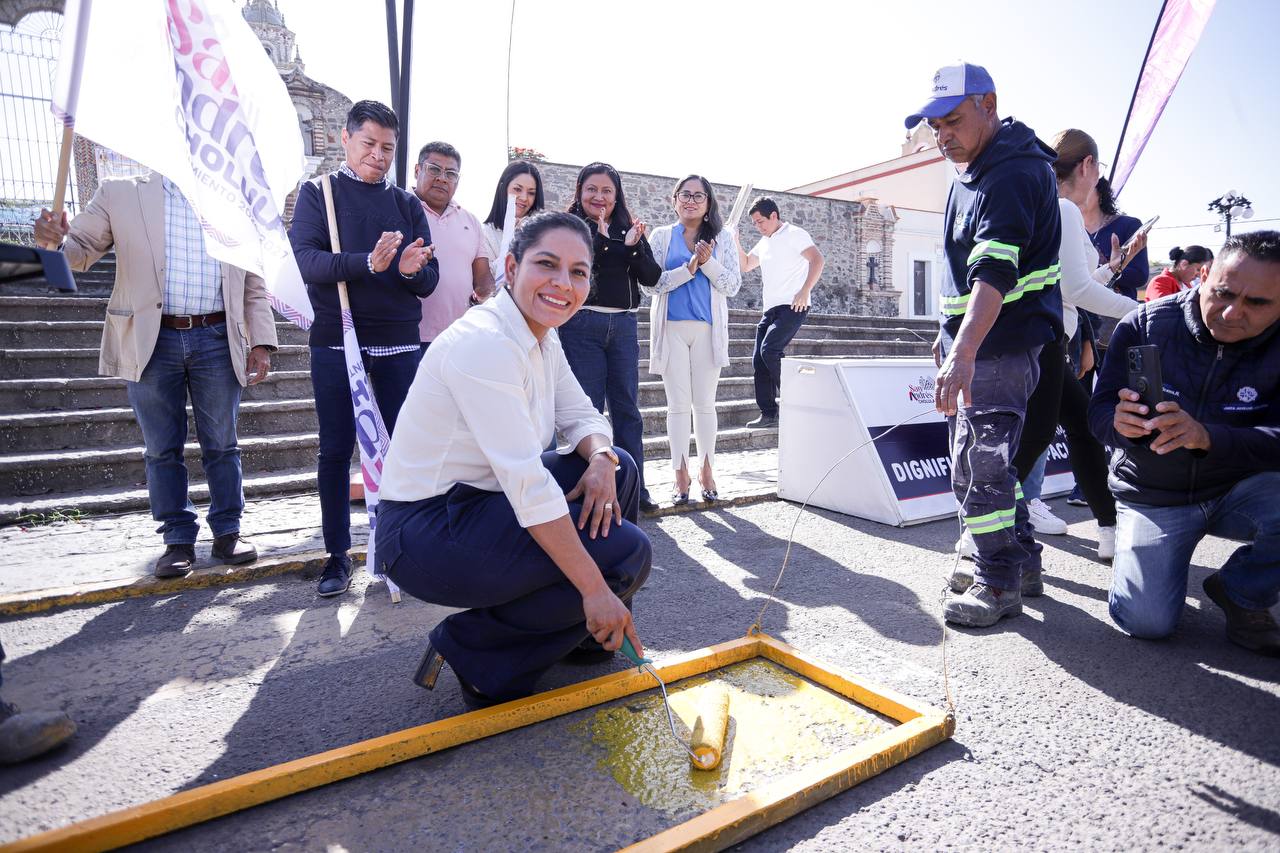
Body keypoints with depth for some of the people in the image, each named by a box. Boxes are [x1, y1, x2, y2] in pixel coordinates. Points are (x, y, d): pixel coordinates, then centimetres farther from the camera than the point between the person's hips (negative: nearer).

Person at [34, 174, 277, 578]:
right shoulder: (120, 194, 8)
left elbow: (254, 284, 10)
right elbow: (81, 250, 8)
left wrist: (261, 342, 2)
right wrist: (55, 241, -16)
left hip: (216, 340, 1)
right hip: (151, 342, 0)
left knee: (222, 446, 7)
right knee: (162, 449, 6)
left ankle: (227, 531, 20)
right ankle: (178, 539, 17)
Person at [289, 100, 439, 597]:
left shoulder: (407, 204, 12)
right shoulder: (318, 192, 6)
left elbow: (430, 281, 5)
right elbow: (308, 260, -10)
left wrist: (412, 270, -18)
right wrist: (369, 263, -25)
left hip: (399, 340, 2)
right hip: (336, 338, -2)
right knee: (336, 450, 3)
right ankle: (338, 554, 15)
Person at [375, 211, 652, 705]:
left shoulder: (543, 338, 5)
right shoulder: (485, 344, -25)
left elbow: (581, 415, 10)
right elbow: (528, 484, -29)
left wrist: (600, 459, -14)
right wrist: (595, 588, -26)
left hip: (480, 502, 9)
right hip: (425, 533, -9)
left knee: (620, 467, 8)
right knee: (627, 553, -14)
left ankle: (583, 635, 21)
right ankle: (474, 653, 0)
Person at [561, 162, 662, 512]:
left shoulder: (629, 230, 13)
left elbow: (652, 277, 5)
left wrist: (633, 247, -10)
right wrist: (600, 239, -21)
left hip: (624, 325, 4)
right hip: (582, 324, -3)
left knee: (627, 408, 6)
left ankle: (635, 487, 14)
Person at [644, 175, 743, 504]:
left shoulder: (722, 237, 7)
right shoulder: (662, 236, 6)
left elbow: (732, 285, 2)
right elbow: (651, 284, -2)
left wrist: (708, 262, -13)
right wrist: (688, 269, -13)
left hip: (708, 329, 0)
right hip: (671, 328, 0)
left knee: (705, 403, 5)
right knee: (678, 404, 3)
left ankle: (706, 470, 16)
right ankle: (681, 475, 10)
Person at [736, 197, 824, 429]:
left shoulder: (794, 234, -2)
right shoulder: (764, 243, 22)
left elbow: (817, 259, -14)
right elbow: (745, 265, 30)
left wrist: (805, 291, -24)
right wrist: (735, 242, 14)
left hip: (792, 306, -9)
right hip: (770, 309, 9)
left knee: (769, 350, -23)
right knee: (758, 359, 1)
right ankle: (768, 414, 6)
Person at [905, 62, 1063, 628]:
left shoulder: (1015, 173, -17)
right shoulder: (973, 170, 15)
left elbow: (995, 271, -32)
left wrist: (964, 354, -41)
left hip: (1003, 342, -10)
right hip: (972, 336, 10)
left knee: (981, 462, -8)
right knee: (982, 456, 16)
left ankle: (999, 582, 7)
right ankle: (1023, 562, 29)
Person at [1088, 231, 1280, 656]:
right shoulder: (1146, 325, -12)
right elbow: (1099, 413, -13)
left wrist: (1207, 436, -43)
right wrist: (1121, 423, -38)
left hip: (1239, 490, 2)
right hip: (1154, 496, -1)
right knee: (1146, 621, -16)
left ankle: (1242, 594, 0)